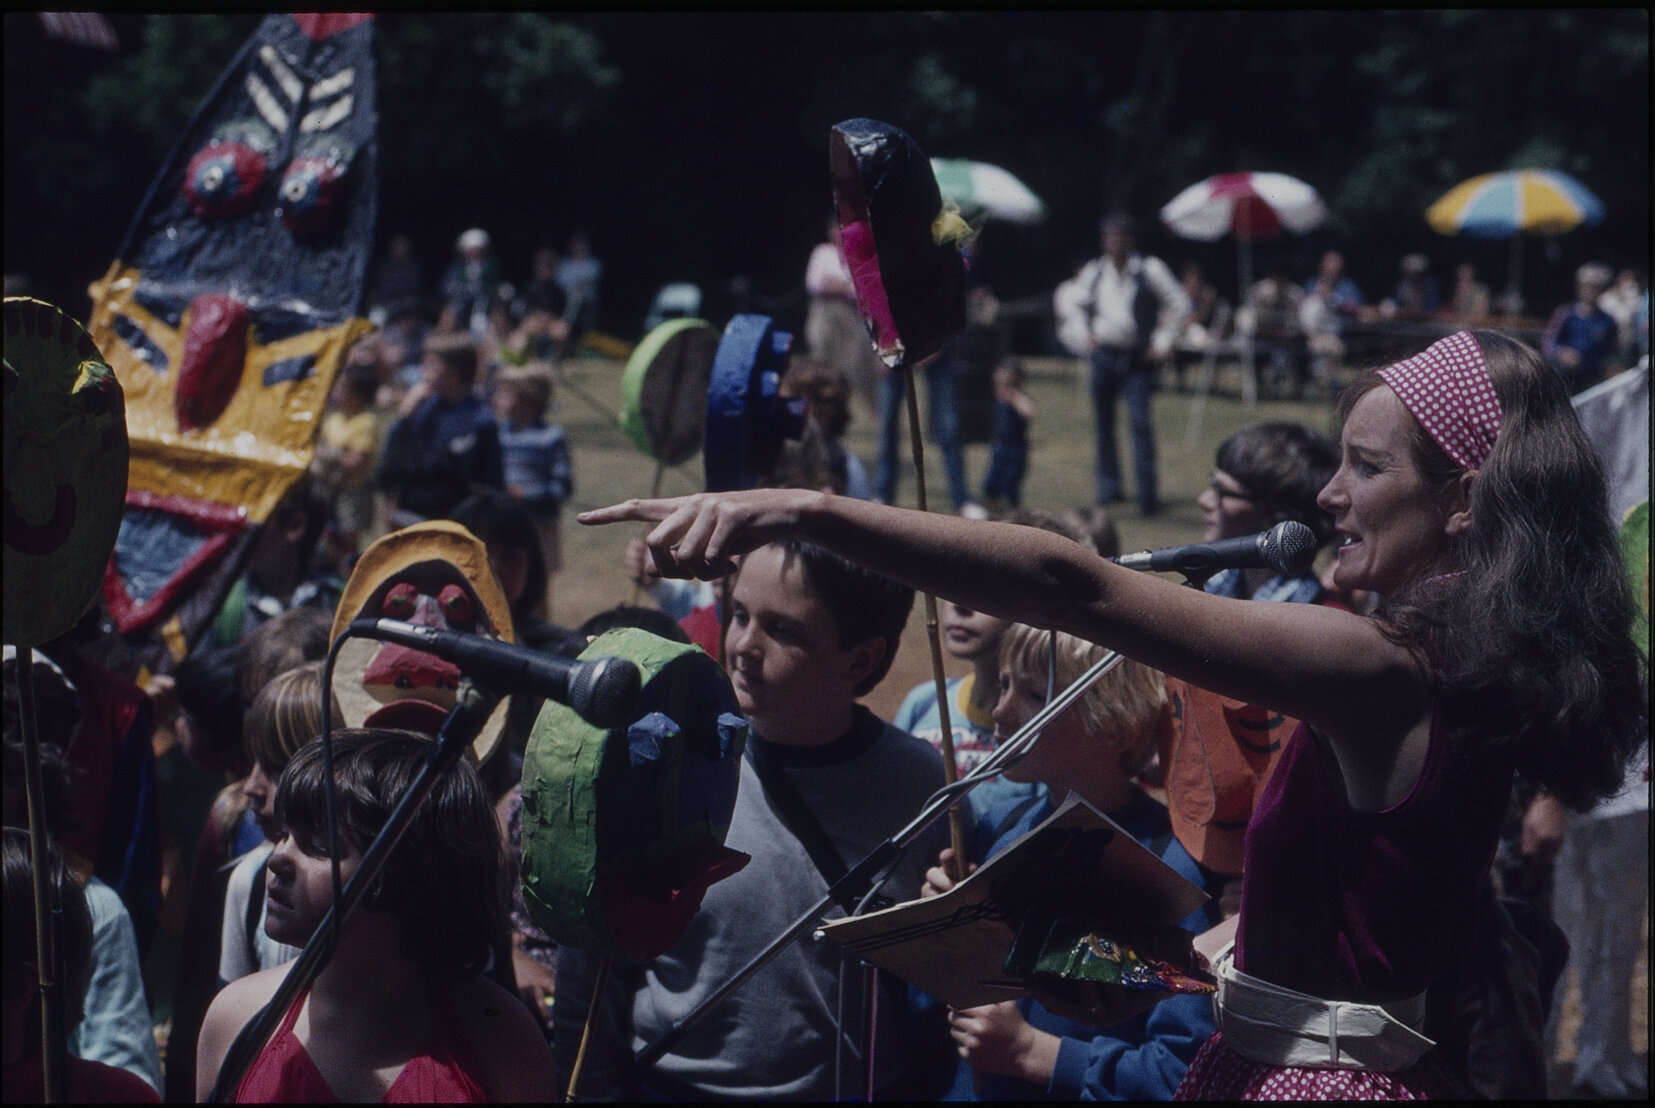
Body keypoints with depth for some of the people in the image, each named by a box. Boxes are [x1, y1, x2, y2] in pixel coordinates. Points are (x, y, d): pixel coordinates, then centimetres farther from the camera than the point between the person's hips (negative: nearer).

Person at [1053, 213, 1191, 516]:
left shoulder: (1149, 270, -3)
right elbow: (1067, 298, 23)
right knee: (1104, 423, 7)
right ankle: (1108, 487, 19)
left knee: (1140, 421, -13)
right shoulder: (1093, 272, 6)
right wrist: (1082, 334, 13)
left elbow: (1178, 304, 4)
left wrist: (1162, 342, 0)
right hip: (1104, 355, 3)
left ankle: (1147, 493, -12)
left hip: (1138, 359, -3)